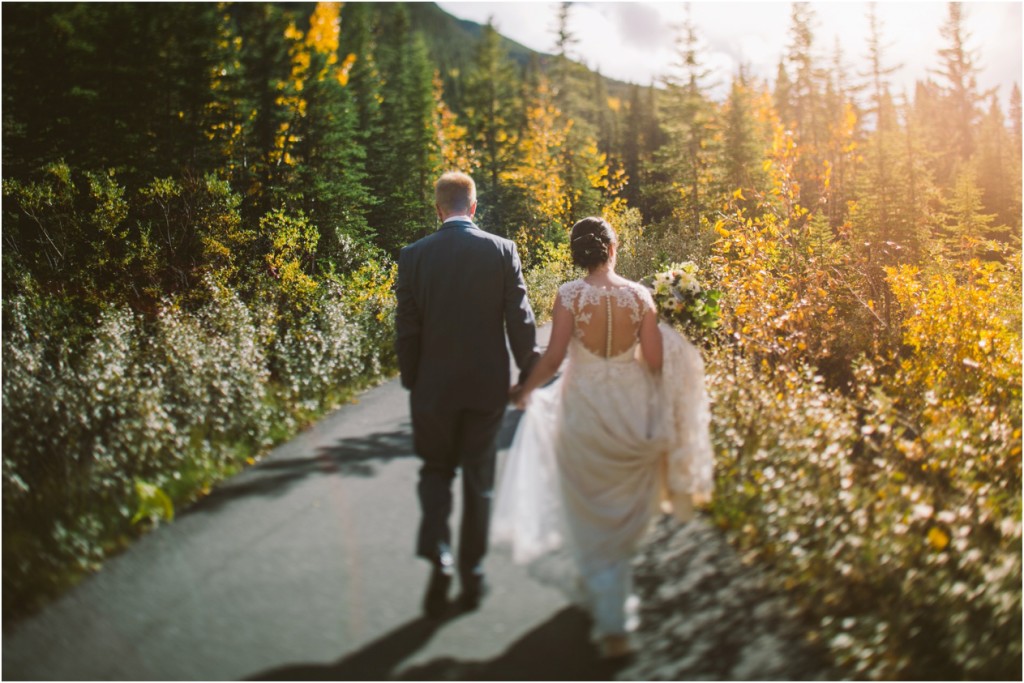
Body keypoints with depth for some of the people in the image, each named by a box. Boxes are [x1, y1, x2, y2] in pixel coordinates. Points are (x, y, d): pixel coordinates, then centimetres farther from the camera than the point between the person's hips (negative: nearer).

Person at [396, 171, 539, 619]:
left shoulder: (414, 256, -5)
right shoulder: (502, 251, -5)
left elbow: (407, 329, -3)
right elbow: (520, 321, -6)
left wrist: (411, 380, 8)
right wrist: (528, 374, 5)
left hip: (434, 385, 0)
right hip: (488, 384, 1)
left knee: (435, 470, 17)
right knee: (478, 479, 13)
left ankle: (437, 555, -4)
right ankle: (472, 574, 22)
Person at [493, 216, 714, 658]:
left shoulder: (569, 295, -10)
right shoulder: (639, 295, -5)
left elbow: (553, 359, -12)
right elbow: (656, 361, -5)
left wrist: (525, 391, 5)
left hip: (584, 410, -2)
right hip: (632, 410, 2)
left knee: (593, 518, 11)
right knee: (625, 511, 24)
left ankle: (613, 625, 13)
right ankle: (601, 584, 45)